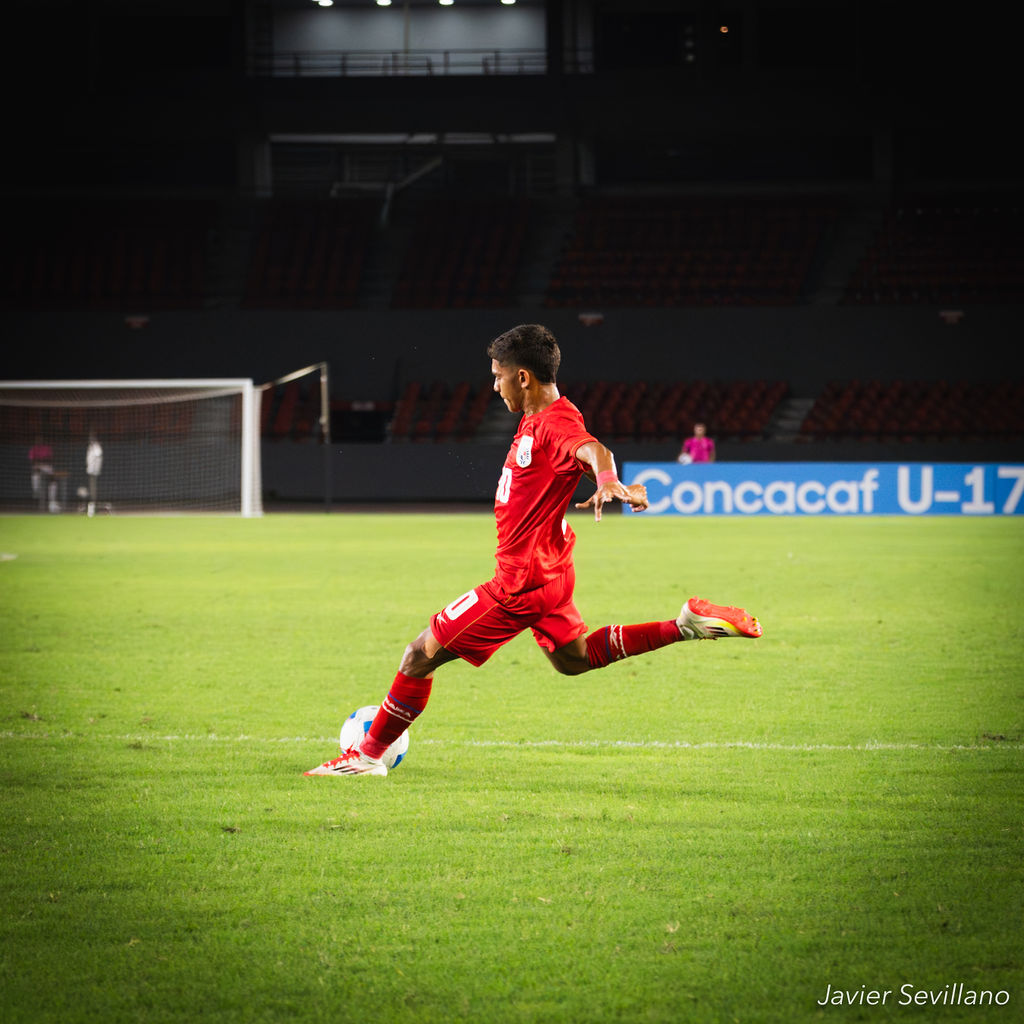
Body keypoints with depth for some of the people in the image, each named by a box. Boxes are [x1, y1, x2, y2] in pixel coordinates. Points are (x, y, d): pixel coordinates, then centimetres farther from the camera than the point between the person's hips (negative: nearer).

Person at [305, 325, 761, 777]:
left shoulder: (556, 425, -24)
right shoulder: (537, 418, 7)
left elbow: (594, 450, -45)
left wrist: (609, 483, -64)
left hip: (519, 585, -10)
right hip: (550, 570, 10)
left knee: (420, 656, -2)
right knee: (573, 658, 27)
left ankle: (368, 755, 9)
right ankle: (687, 624, 17)